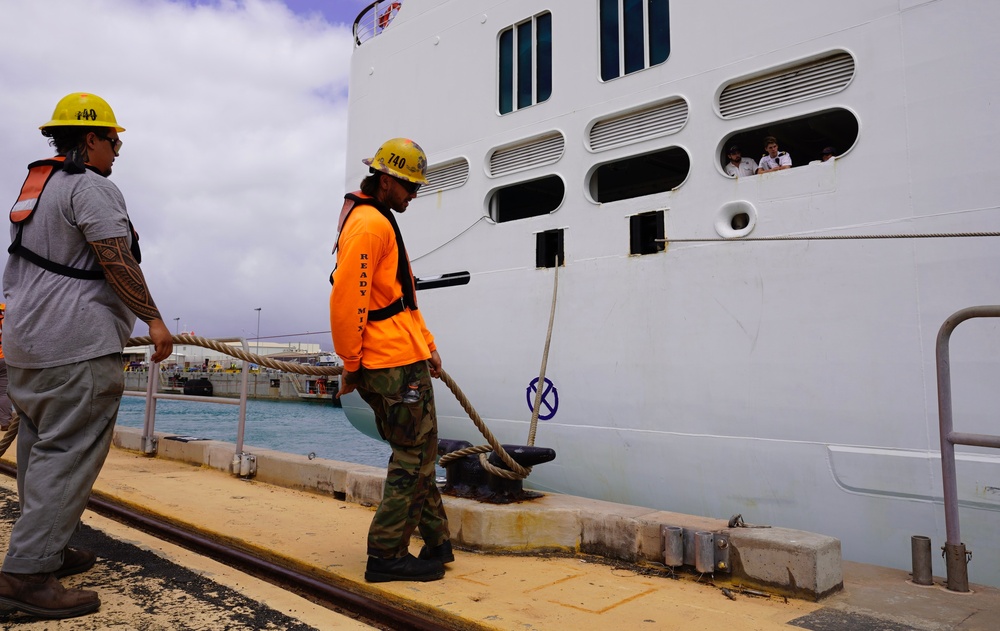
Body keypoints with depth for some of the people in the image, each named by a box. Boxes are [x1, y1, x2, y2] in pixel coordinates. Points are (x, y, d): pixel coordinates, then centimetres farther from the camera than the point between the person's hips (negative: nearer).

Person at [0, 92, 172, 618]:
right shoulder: (92, 186, -10)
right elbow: (116, 261, -18)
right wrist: (152, 318, -12)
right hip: (77, 346, -11)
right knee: (69, 454, -8)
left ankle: (46, 549, 27)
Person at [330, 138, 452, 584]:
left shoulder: (381, 222, 21)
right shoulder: (369, 224, -13)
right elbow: (346, 300, -20)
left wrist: (426, 344, 18)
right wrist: (351, 364, -13)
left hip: (403, 359, 11)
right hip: (395, 365, -11)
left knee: (418, 452, 15)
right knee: (413, 456, -3)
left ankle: (435, 542, 27)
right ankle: (387, 555, 7)